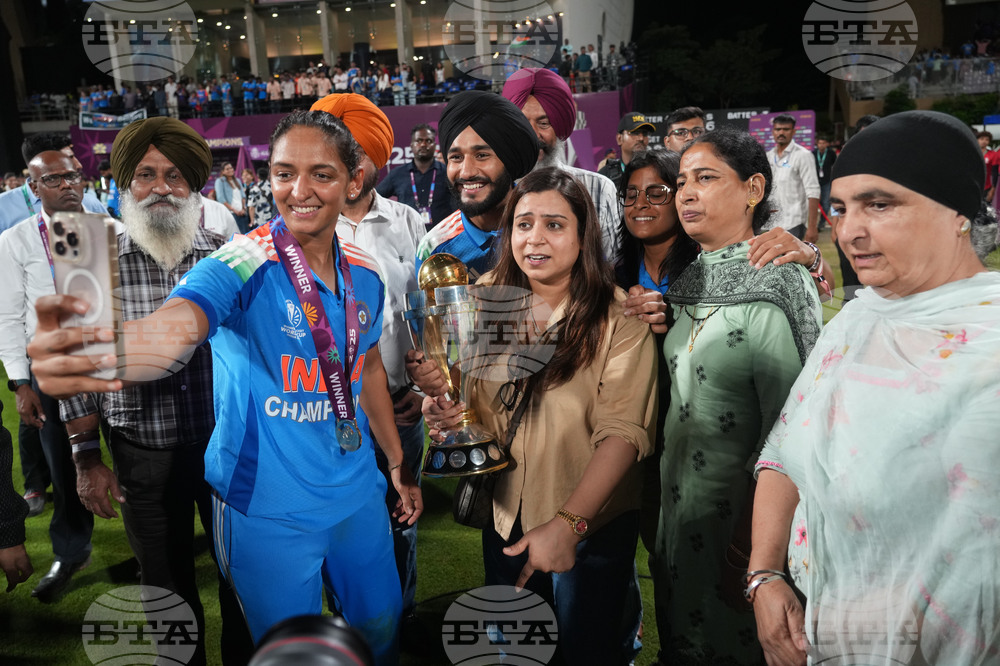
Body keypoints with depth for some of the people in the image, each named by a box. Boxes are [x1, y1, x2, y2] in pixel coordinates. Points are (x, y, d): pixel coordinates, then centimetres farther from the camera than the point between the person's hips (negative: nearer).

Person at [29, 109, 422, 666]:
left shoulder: (365, 275, -1)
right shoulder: (242, 266, -18)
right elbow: (174, 329, -38)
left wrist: (399, 463, 18)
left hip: (357, 495, 5)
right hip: (268, 512, -5)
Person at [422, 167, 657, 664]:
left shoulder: (618, 318, -17)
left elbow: (624, 432, -22)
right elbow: (469, 395, 9)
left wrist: (568, 523, -31)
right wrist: (444, 408, -14)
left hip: (592, 524, -4)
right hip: (506, 517, 4)